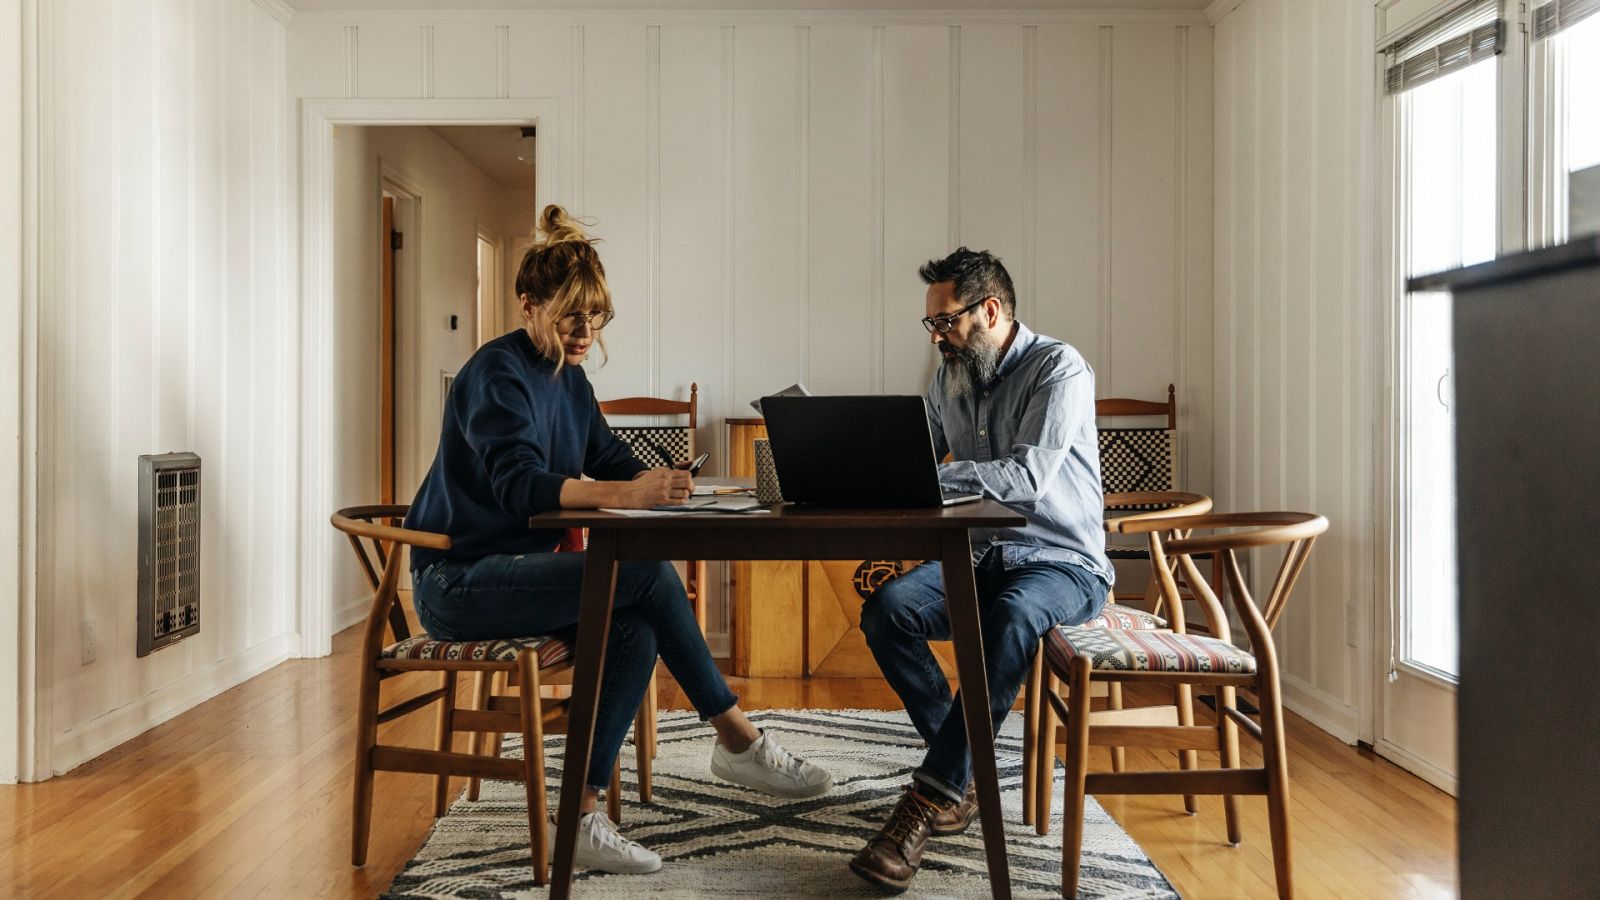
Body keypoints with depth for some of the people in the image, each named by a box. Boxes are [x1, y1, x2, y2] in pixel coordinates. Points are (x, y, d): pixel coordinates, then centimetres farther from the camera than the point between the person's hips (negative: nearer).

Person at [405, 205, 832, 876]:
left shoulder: (567, 376, 12)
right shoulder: (498, 374, -15)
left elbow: (610, 459, 10)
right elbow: (519, 482, -30)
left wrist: (660, 483, -14)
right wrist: (626, 494, -45)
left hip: (515, 567, 9)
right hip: (458, 581, -9)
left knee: (635, 629, -18)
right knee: (648, 574, -24)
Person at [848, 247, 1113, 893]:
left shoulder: (1059, 369, -11)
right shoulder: (950, 379, 11)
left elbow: (1027, 477, -25)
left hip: (1062, 562, -6)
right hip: (979, 555, 6)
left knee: (1012, 615, -40)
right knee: (886, 609, -23)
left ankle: (929, 798, -33)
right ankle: (967, 776, -13)